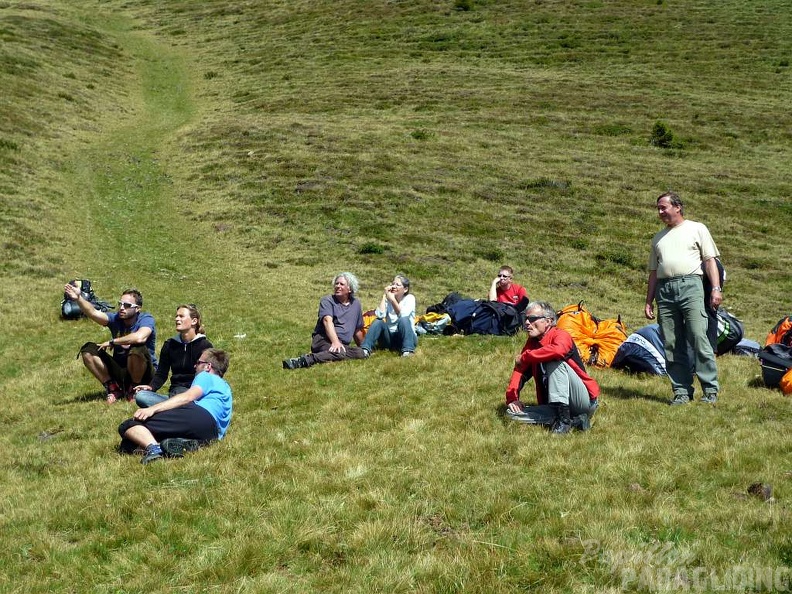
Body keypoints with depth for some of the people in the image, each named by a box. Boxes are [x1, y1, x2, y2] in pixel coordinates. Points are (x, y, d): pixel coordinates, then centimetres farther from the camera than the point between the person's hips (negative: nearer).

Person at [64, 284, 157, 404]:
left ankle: (134, 389, -10)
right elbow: (94, 313, -21)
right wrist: (78, 298, -39)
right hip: (120, 371, 5)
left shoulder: (146, 319, -14)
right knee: (88, 350, -10)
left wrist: (112, 342, -23)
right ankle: (112, 388, 0)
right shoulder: (116, 318, -2)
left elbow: (139, 338, -36)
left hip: (144, 373, -5)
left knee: (137, 349, -36)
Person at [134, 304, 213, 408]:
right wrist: (151, 387, -6)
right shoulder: (170, 344, 14)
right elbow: (161, 374, 15)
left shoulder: (205, 346, 2)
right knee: (140, 396, -23)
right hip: (174, 395, 5)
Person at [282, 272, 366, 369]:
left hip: (343, 345, 5)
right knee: (339, 352, -40)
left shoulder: (356, 304, 21)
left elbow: (357, 330, 30)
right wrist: (335, 342, -30)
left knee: (360, 353, -32)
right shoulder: (327, 301, 5)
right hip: (323, 339, -5)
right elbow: (327, 321, -14)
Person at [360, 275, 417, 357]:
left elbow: (403, 315, -24)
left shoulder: (410, 298, -5)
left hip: (408, 338, -3)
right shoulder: (387, 299, 3)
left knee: (404, 320, -30)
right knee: (378, 321, -21)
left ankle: (407, 350, -35)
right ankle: (365, 349, -28)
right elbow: (380, 315, -16)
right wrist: (384, 296, -14)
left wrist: (392, 299, -24)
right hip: (389, 338, 3)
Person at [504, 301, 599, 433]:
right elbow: (519, 371, 4)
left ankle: (564, 418, -31)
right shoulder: (532, 343, 10)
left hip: (586, 401, -7)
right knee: (513, 413, -12)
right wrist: (512, 398, -13)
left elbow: (558, 351, -37)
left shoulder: (560, 335, -12)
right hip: (553, 406, 7)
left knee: (555, 362, -27)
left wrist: (525, 357, -24)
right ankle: (574, 421, -15)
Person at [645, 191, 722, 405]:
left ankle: (710, 390, -8)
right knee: (671, 345, 0)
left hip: (690, 285, -5)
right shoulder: (658, 237, 24)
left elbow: (710, 260, 5)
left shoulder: (697, 229, 11)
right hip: (664, 289, 5)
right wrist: (649, 301, 17)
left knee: (698, 339, -12)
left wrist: (716, 288, -8)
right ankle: (681, 392, 5)